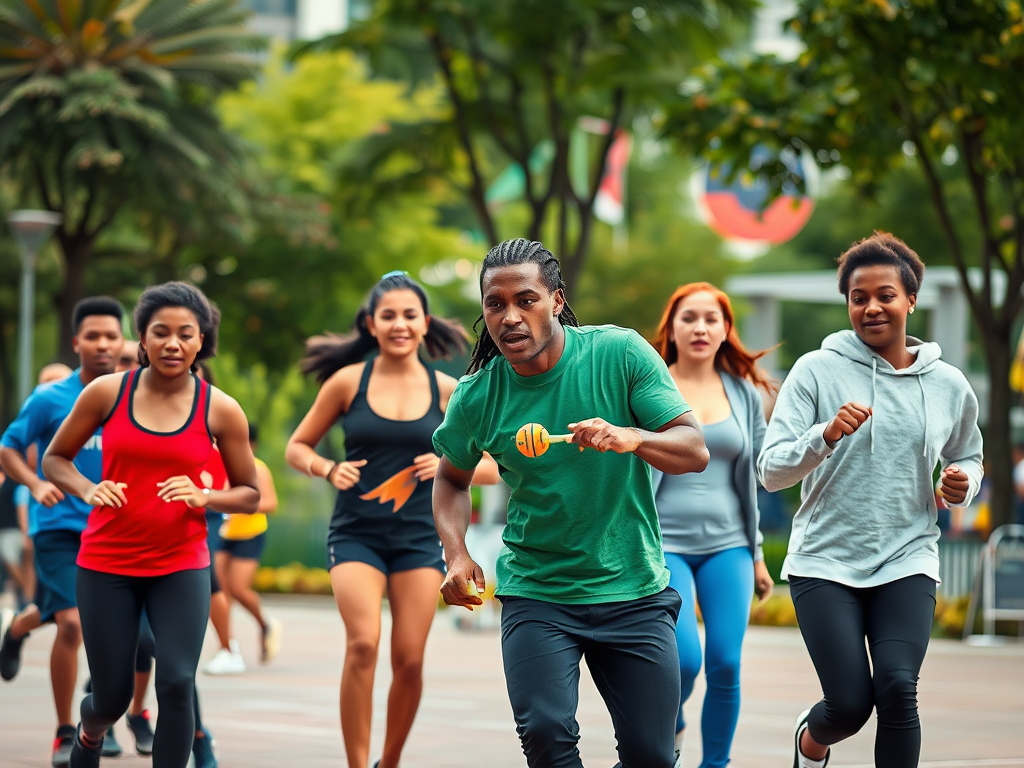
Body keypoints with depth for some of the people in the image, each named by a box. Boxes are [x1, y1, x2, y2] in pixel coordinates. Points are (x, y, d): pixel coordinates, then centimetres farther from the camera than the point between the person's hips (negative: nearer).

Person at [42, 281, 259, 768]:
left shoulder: (220, 411, -4)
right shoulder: (107, 393, -4)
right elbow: (55, 460, 8)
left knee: (177, 685, -16)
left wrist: (203, 497, -15)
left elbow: (249, 495, 5)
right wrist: (88, 491, -12)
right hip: (106, 563, 0)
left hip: (182, 566, 0)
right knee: (112, 697, 9)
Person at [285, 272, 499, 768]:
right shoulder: (348, 381, 0)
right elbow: (297, 447, 9)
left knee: (409, 659, -1)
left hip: (419, 536, 2)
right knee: (363, 642, -21)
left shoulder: (445, 391, 4)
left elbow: (494, 467, 8)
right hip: (356, 534, -2)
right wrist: (329, 470, -11)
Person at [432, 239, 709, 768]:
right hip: (536, 594, 0)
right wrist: (456, 555, -6)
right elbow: (452, 479, 13)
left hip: (634, 590, 0)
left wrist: (632, 439, -31)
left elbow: (694, 451, -10)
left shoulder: (620, 353, -10)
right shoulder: (477, 396, -6)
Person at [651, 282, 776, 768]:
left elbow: (753, 477, 14)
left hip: (727, 545, 3)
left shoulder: (744, 394, 8)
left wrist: (757, 554, 14)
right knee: (684, 658, -17)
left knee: (726, 665, -6)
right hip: (665, 544, -3)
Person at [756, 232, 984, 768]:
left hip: (907, 562, 2)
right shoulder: (817, 371, -3)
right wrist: (825, 436, -26)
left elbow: (968, 458, 24)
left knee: (898, 689, -20)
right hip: (826, 561, -2)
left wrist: (964, 484, 0)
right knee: (850, 705, -7)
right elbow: (771, 471, -8)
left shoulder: (949, 386, 6)